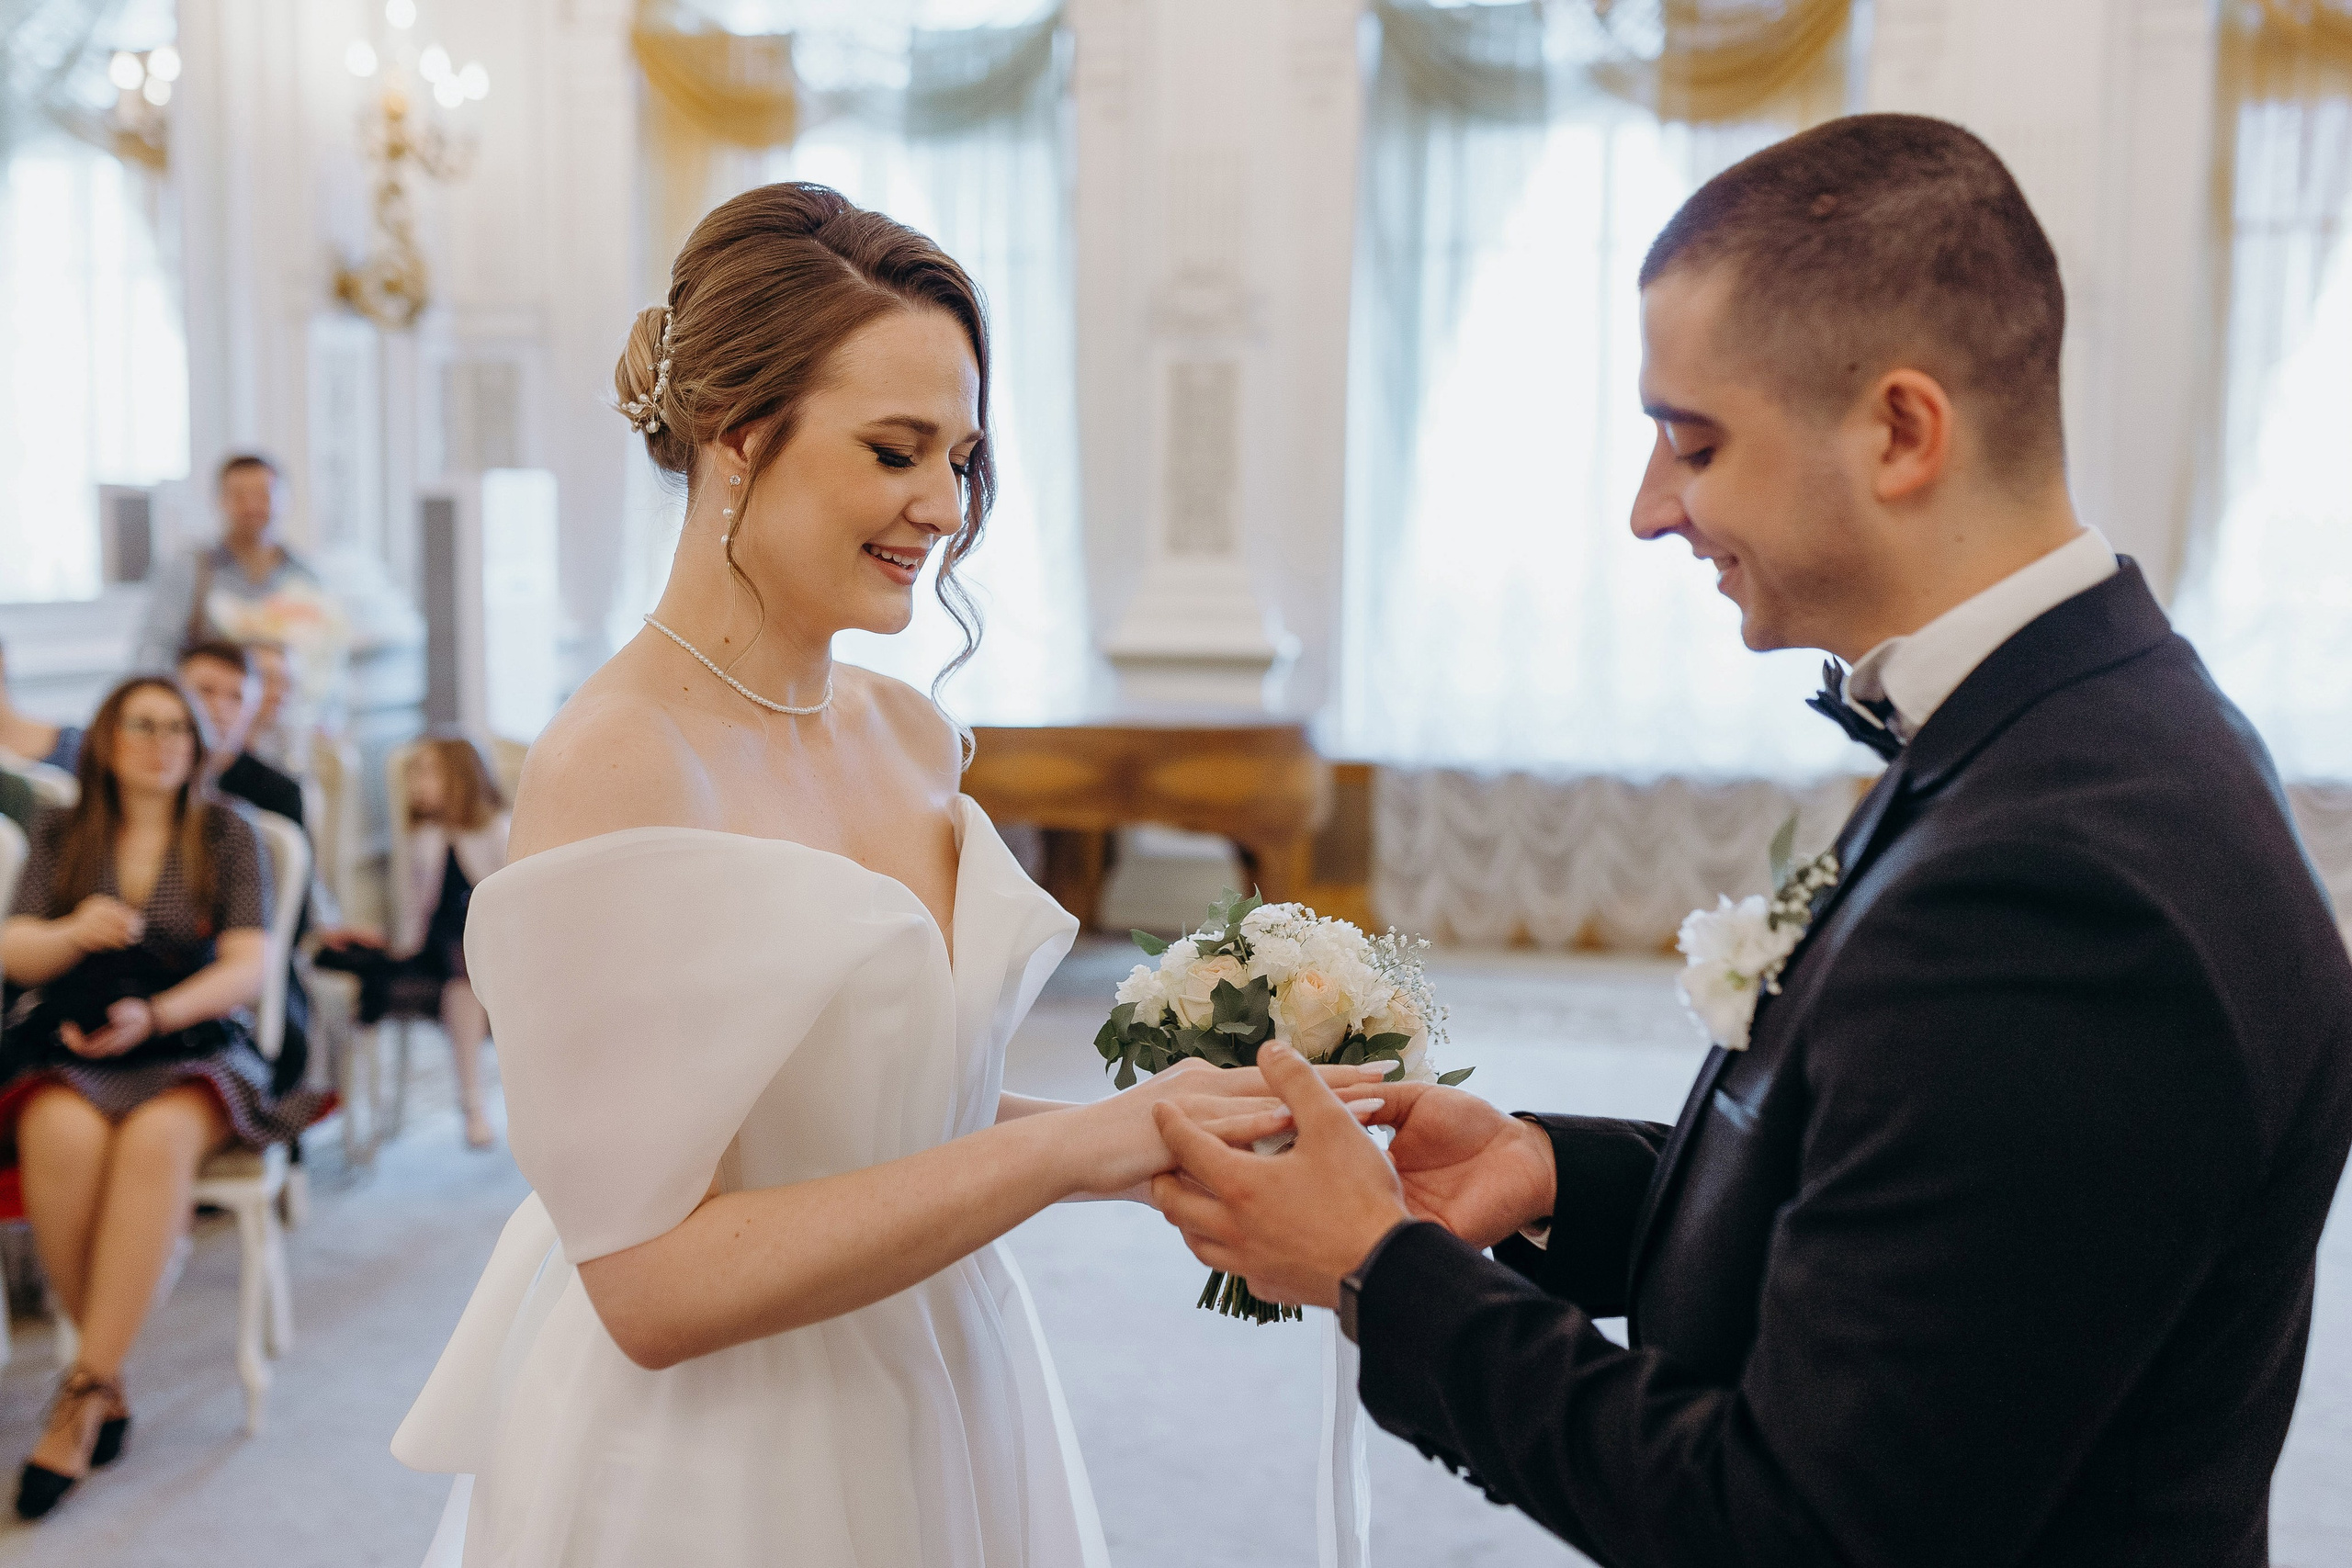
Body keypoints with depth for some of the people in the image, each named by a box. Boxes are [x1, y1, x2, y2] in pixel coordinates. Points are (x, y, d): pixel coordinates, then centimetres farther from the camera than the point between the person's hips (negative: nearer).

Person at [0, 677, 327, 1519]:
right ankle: (110, 1379, -21)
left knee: (157, 1138, -36)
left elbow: (246, 968, 1)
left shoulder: (229, 835, 9)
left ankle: (85, 1392, -30)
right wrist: (75, 931, -15)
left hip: (191, 1044, -1)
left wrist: (154, 1015, -15)